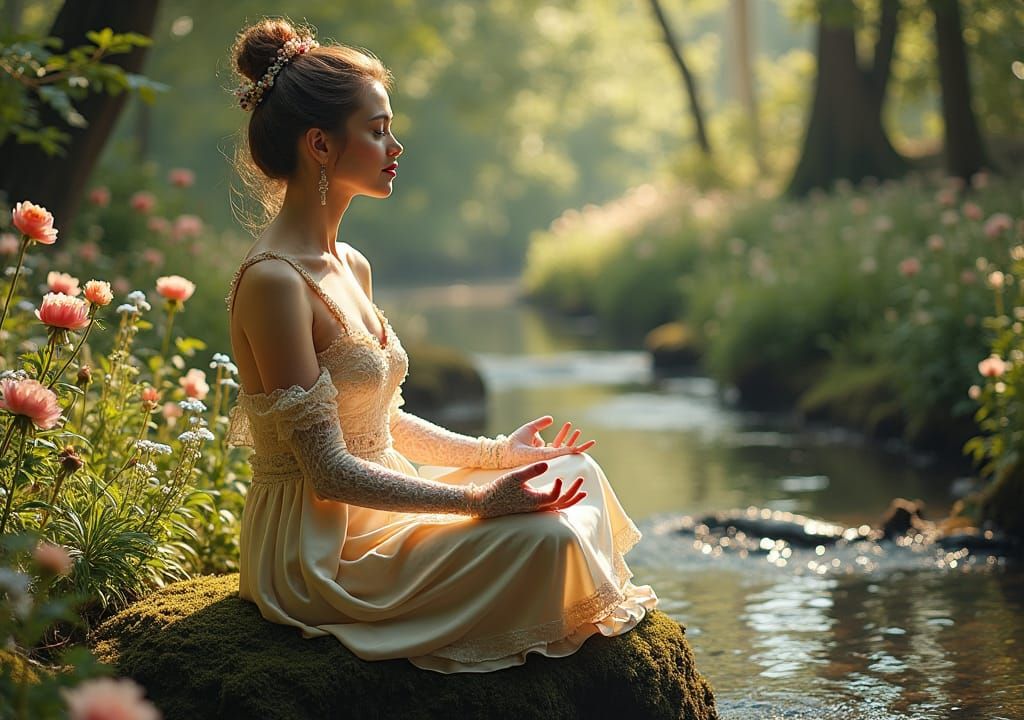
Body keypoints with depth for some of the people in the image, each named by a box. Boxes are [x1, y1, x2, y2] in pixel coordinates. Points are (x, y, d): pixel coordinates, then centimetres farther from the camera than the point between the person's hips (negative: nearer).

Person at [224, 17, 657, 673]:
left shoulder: (351, 266, 10)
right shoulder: (273, 281, -20)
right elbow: (328, 471, -22)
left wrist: (493, 453, 7)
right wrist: (474, 500, -21)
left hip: (371, 509, 10)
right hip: (315, 552, -10)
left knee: (575, 473, 4)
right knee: (543, 534, -22)